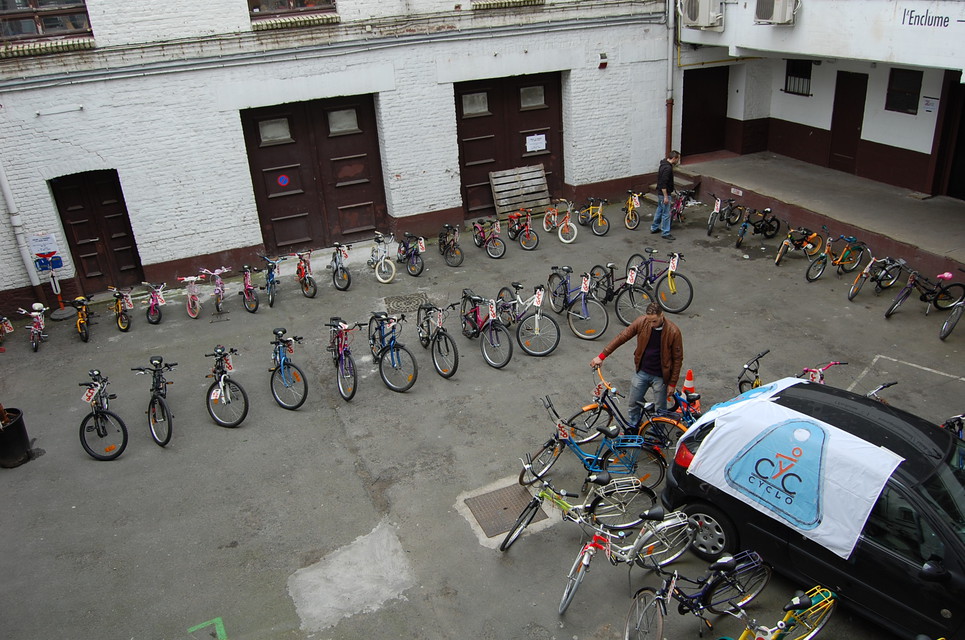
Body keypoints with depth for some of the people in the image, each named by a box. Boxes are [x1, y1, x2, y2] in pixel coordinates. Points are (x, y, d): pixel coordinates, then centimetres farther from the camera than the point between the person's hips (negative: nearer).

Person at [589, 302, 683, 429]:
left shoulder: (673, 332, -21)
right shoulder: (641, 322, -13)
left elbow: (677, 358, -11)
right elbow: (622, 337, -6)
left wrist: (672, 383, -7)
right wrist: (602, 356, -7)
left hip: (660, 376, -3)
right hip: (641, 372, 3)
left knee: (660, 409, 10)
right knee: (634, 403, 15)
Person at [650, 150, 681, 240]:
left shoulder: (664, 164, 6)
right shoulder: (667, 168, -25)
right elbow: (663, 183, -27)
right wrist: (666, 197, -26)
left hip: (660, 192, 11)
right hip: (664, 193, -10)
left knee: (660, 210, 22)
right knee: (666, 213, -3)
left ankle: (654, 228, 34)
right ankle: (665, 233, 4)